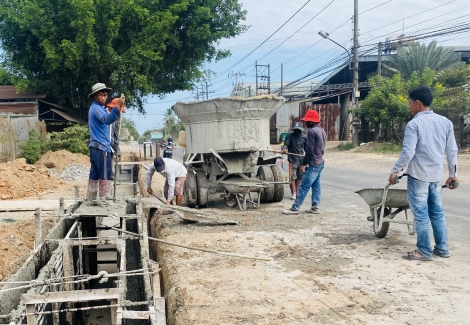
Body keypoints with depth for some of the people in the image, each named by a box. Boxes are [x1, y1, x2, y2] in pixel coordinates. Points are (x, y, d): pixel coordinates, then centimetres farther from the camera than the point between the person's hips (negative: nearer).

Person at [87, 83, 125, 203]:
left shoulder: (95, 108, 20)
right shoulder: (96, 108, -12)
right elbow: (107, 120, -35)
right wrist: (117, 107, -47)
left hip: (95, 146, 10)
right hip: (101, 146, -10)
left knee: (94, 175, 11)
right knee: (105, 175, -9)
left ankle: (92, 199, 15)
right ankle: (105, 200, -9)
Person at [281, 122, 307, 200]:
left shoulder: (304, 137, 9)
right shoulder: (290, 136, -2)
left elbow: (306, 148, 16)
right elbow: (286, 144, -14)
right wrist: (284, 149, -35)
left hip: (301, 160, 4)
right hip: (292, 160, -3)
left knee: (299, 177, 8)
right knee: (292, 177, -7)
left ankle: (297, 192, 20)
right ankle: (294, 193, -2)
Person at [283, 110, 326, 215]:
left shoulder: (312, 131, -16)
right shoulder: (322, 131, 13)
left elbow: (309, 149, -19)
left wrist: (304, 164, -15)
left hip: (313, 164, -10)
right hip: (320, 162, 10)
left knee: (304, 187, -6)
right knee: (316, 186, 12)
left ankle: (295, 208, -4)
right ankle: (315, 207, 15)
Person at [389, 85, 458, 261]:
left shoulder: (414, 124, -13)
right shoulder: (445, 122, 6)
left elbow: (408, 153, -18)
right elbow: (452, 151, 7)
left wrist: (394, 171, -8)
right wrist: (453, 174, 15)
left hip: (418, 175, -6)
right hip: (437, 175, 7)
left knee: (421, 214, 0)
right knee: (437, 212, 15)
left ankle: (424, 252, 6)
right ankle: (442, 248, 22)